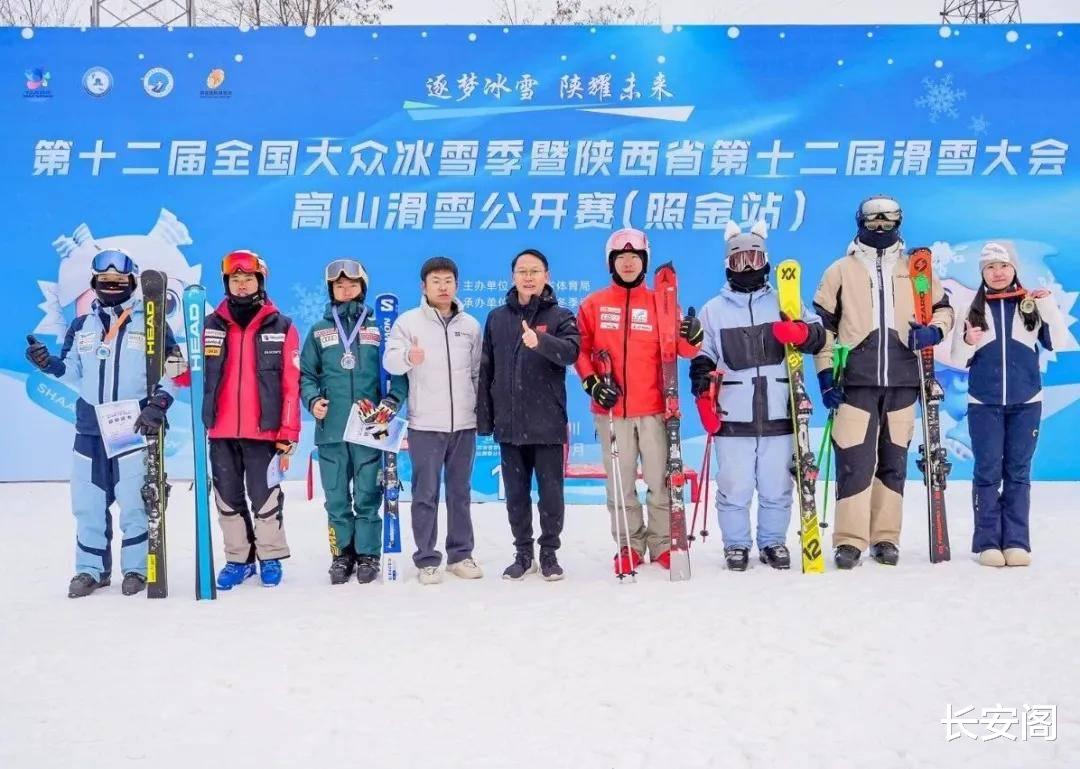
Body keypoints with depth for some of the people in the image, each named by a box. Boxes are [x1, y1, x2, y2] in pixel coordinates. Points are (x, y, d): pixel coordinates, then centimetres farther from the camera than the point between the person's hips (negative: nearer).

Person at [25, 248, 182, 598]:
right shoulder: (81, 327, 14)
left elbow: (173, 371, 0)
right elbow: (74, 373, 17)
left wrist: (157, 404, -13)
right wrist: (49, 363, -2)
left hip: (135, 426, -4)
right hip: (89, 428, 4)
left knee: (134, 503, -2)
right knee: (88, 503, 6)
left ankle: (137, 570, 10)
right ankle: (91, 570, 18)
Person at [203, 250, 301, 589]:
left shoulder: (281, 327, 0)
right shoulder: (211, 326, 7)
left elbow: (291, 384, -2)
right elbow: (197, 374, 11)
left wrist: (288, 434, -6)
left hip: (264, 431, -3)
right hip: (221, 431, 3)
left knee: (265, 497, 3)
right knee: (228, 498, 11)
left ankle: (270, 557, 19)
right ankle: (238, 558, 24)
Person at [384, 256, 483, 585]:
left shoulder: (471, 325, 8)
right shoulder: (408, 321, -1)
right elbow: (390, 361, -13)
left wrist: (481, 409, 10)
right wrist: (408, 357, -35)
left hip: (464, 423, 3)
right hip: (425, 424, -3)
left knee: (460, 492, 11)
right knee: (426, 494, 1)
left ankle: (460, 554, 21)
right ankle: (427, 560, 9)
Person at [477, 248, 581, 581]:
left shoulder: (561, 317, 0)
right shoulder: (497, 318, 9)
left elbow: (571, 351, -20)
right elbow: (486, 370, 8)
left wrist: (540, 341, -39)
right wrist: (484, 417, 4)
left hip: (548, 424, -3)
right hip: (509, 425, 3)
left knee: (551, 492, 5)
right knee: (516, 494, 10)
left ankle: (549, 552, 19)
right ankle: (523, 553, 23)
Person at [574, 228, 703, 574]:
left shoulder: (660, 303, 6)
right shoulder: (593, 305, 6)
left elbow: (682, 348, 2)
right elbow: (580, 350, 5)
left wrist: (693, 337, -20)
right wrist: (592, 382, -10)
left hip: (653, 409, 0)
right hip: (611, 409, 0)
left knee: (660, 481, 4)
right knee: (621, 484, 7)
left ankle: (663, 542, 16)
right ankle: (629, 544, 17)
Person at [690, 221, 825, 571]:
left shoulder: (783, 303, 11)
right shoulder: (713, 310, 11)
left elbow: (818, 334, 6)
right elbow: (701, 360, 10)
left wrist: (801, 332, -16)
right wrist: (704, 399, -3)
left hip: (778, 415, 1)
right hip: (732, 418, -1)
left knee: (777, 488, 6)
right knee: (734, 488, 0)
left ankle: (773, 542, 22)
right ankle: (736, 545, 16)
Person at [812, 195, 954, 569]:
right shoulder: (840, 270, 6)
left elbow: (943, 306, 19)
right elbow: (822, 324, 5)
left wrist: (934, 330, -4)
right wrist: (825, 372, -3)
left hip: (902, 382, 2)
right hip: (855, 382, -2)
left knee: (893, 461, 8)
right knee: (854, 461, -7)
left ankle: (885, 538, 16)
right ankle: (849, 540, -1)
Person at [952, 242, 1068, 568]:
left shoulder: (1032, 304, 5)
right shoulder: (972, 308, 5)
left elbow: (1057, 342, -2)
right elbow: (959, 360, 7)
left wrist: (1049, 307, -13)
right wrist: (968, 342, -14)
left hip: (1025, 402, 1)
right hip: (984, 403, 0)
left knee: (1018, 472, 4)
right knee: (987, 472, 0)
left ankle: (1016, 541, 8)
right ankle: (988, 542, 4)